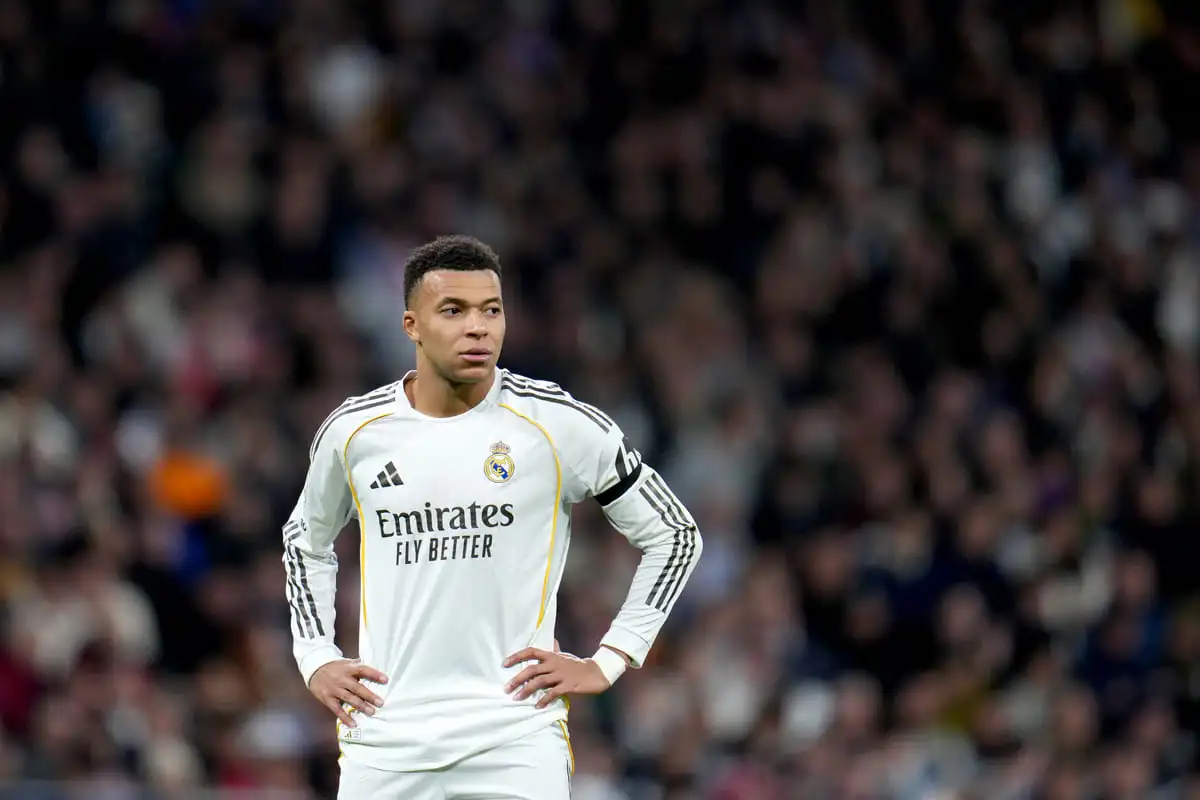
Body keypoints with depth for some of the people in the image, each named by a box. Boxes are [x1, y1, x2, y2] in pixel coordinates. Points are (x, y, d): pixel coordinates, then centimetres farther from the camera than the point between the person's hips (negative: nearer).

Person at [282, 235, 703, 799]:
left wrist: (607, 662, 0)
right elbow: (305, 541, 25)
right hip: (384, 742, 2)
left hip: (515, 744, -2)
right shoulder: (353, 431, 5)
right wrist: (315, 658, 13)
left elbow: (673, 535, 6)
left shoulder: (559, 426, -3)